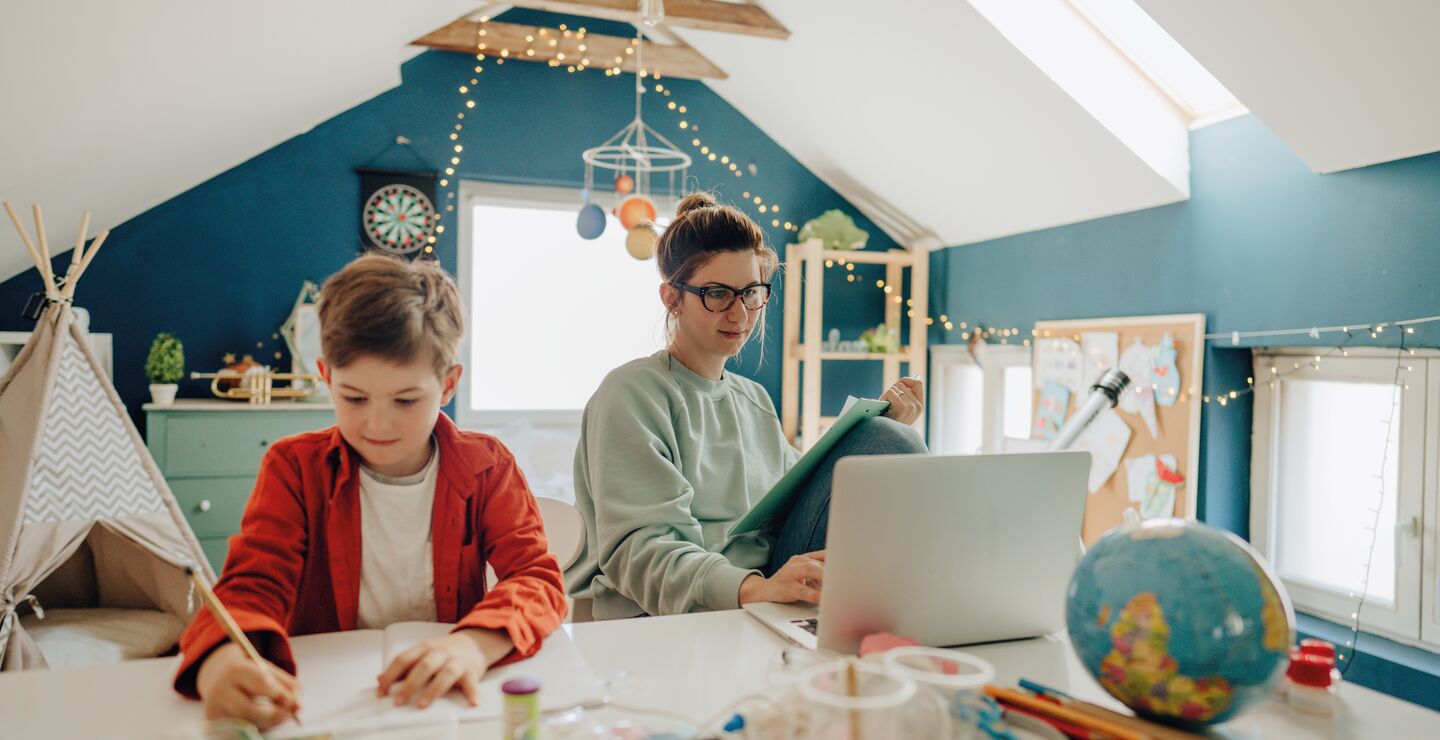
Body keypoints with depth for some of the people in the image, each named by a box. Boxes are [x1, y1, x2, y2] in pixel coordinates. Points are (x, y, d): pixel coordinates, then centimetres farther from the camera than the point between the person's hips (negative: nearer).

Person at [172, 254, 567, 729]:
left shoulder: (486, 467, -2)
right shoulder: (295, 468, -2)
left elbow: (538, 578, -10)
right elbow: (254, 584, -11)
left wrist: (476, 643, -32)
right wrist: (222, 659, -35)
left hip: (444, 698, -1)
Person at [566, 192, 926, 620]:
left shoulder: (755, 400, 20)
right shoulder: (632, 393, -5)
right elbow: (636, 548, -17)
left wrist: (887, 431, 4)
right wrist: (754, 590, -33)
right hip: (666, 622, -8)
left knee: (888, 440, -10)